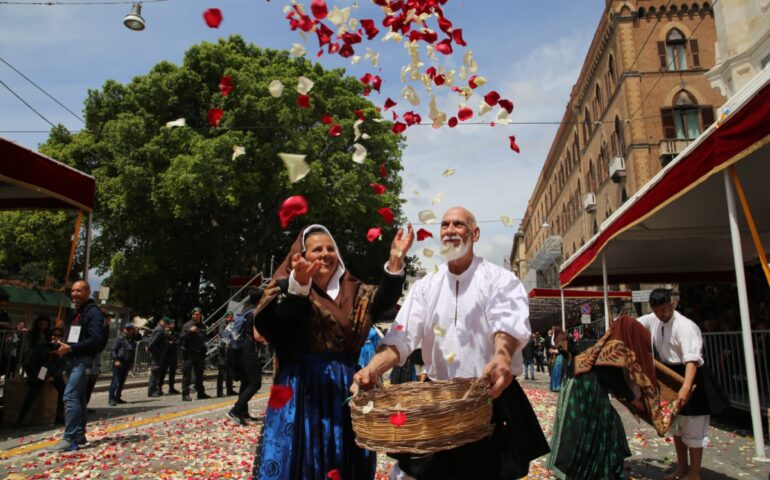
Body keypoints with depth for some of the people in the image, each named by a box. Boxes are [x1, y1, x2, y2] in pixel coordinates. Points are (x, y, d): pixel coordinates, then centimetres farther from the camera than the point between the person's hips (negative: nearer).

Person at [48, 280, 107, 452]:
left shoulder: (93, 312, -10)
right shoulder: (76, 313, 19)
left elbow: (97, 340, -20)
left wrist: (71, 348, -22)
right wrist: (64, 346, 3)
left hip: (83, 360, -10)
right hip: (73, 360, 10)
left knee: (70, 396, -16)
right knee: (78, 398, 13)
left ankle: (70, 439, -16)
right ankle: (79, 436, 20)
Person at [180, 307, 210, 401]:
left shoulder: (202, 326, 14)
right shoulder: (187, 325, -4)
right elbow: (181, 337, -15)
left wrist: (203, 353, 17)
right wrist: (190, 331, -28)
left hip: (199, 354, 6)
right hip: (189, 354, -6)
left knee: (199, 374, 11)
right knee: (187, 374, -7)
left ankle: (201, 393, 19)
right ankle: (185, 394, -5)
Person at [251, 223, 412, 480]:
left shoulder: (352, 291, 12)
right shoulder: (288, 287, -1)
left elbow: (382, 300, -6)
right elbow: (282, 311, -25)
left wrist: (395, 261, -21)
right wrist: (299, 283, -46)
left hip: (344, 386, 4)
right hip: (302, 386, -4)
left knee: (344, 459, 11)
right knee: (300, 457, 2)